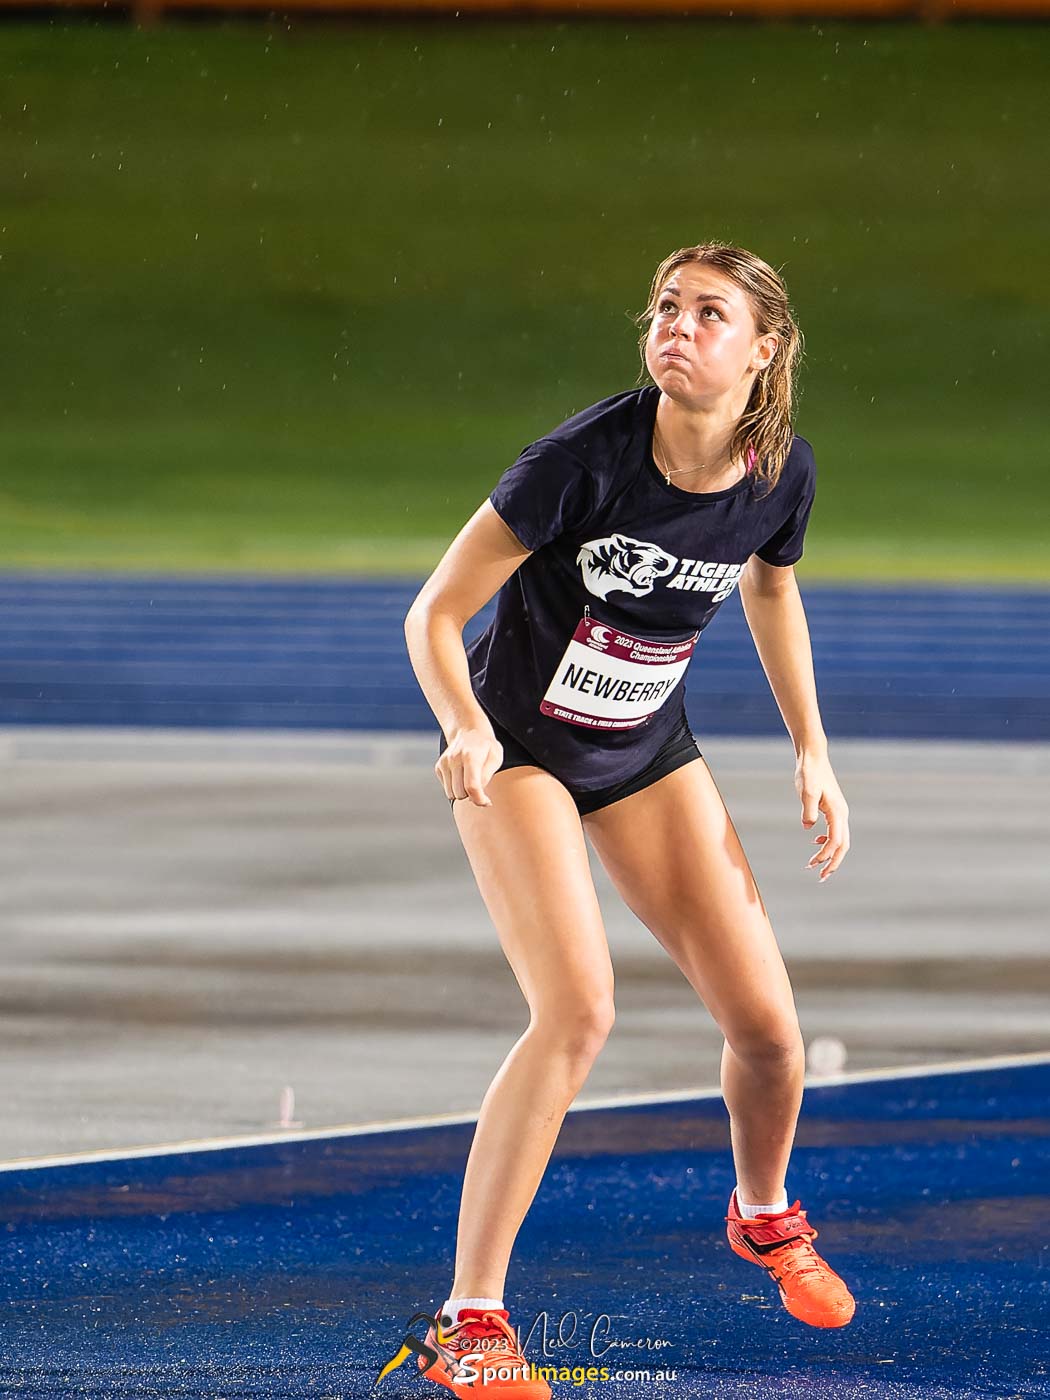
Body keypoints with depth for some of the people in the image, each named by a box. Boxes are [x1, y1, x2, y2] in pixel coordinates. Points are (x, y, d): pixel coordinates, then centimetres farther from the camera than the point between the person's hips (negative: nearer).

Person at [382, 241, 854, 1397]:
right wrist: (467, 731, -40)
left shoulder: (782, 474, -12)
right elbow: (436, 615, -22)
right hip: (519, 747, -5)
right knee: (577, 1011, -24)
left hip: (648, 753, 5)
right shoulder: (588, 458, -28)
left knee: (765, 1022, -2)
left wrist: (811, 752, 7)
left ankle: (763, 1216, 34)